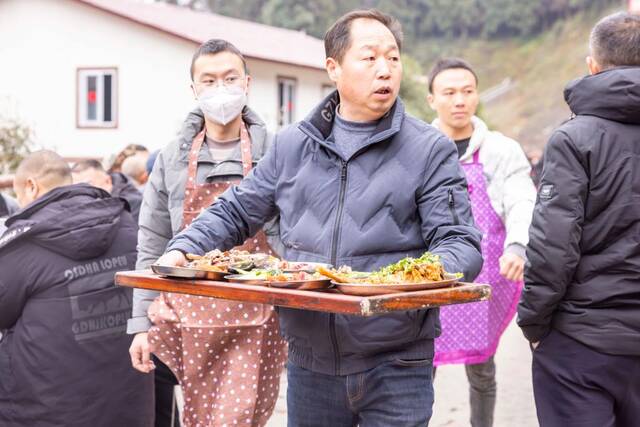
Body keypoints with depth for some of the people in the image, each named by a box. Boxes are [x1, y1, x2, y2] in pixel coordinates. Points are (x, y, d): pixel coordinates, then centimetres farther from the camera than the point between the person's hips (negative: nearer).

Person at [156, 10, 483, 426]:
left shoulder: (430, 150, -2)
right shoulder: (291, 146, 8)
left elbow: (460, 243, -6)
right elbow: (235, 212, 16)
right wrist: (182, 249, -1)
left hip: (396, 365, -3)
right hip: (310, 361, 3)